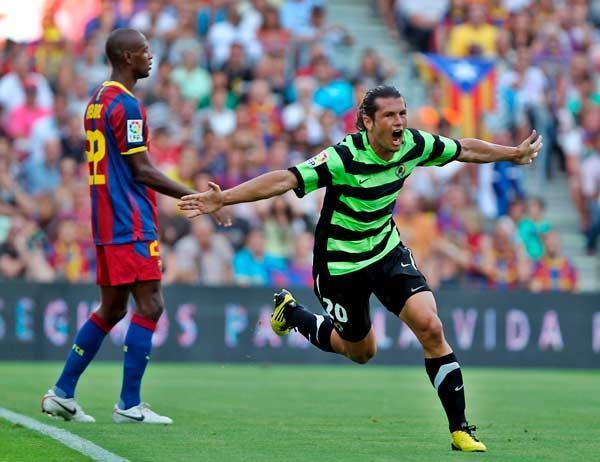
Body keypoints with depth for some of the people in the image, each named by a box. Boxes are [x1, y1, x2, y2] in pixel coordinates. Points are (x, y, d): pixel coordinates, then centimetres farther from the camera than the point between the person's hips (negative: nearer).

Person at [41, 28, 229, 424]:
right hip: (131, 224, -10)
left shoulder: (98, 100, 16)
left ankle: (62, 393, 15)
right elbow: (142, 170, -16)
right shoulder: (126, 105, -13)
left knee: (112, 309, 14)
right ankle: (129, 405, -8)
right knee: (150, 306, -7)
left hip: (108, 223, 10)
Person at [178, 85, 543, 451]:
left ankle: (460, 429, -5)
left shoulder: (414, 145, -11)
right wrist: (223, 198, -44)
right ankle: (290, 313, 41)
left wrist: (514, 154, 20)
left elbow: (465, 149, 7)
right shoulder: (345, 157, -29)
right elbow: (286, 180, -35)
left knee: (431, 329, -15)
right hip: (341, 263, -4)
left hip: (387, 250, 4)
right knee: (361, 352, 14)